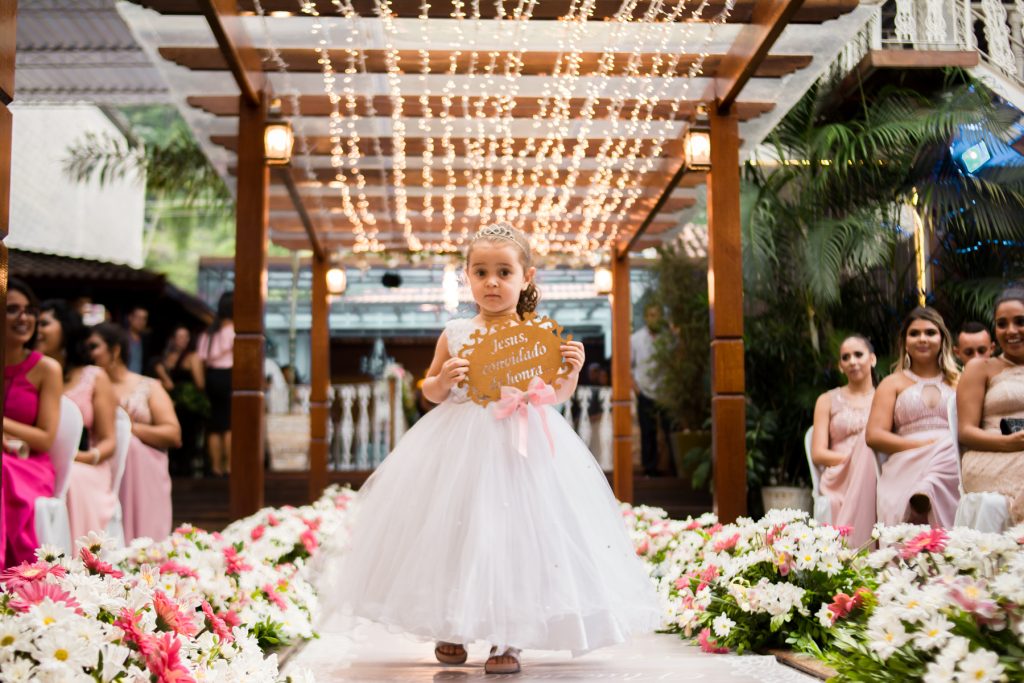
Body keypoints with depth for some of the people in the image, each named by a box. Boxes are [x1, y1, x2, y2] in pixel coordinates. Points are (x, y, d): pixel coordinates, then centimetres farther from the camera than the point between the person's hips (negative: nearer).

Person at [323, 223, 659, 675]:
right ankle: (449, 629, 24)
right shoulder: (455, 334, 3)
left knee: (515, 532, -2)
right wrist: (444, 379, -11)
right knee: (455, 531, 4)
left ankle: (507, 640, 11)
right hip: (460, 447, 1)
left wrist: (572, 369, -12)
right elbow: (429, 390, 10)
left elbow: (557, 394, 7)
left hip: (522, 447, -1)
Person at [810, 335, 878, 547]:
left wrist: (864, 456, -14)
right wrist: (854, 458, -10)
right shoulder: (829, 401, 17)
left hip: (878, 480, 1)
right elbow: (818, 454, 7)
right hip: (842, 479, -1)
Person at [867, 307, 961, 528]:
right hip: (907, 466, -1)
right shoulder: (893, 383, 20)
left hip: (950, 467, 1)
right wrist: (924, 444, -6)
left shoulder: (959, 382, 25)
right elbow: (874, 436, 6)